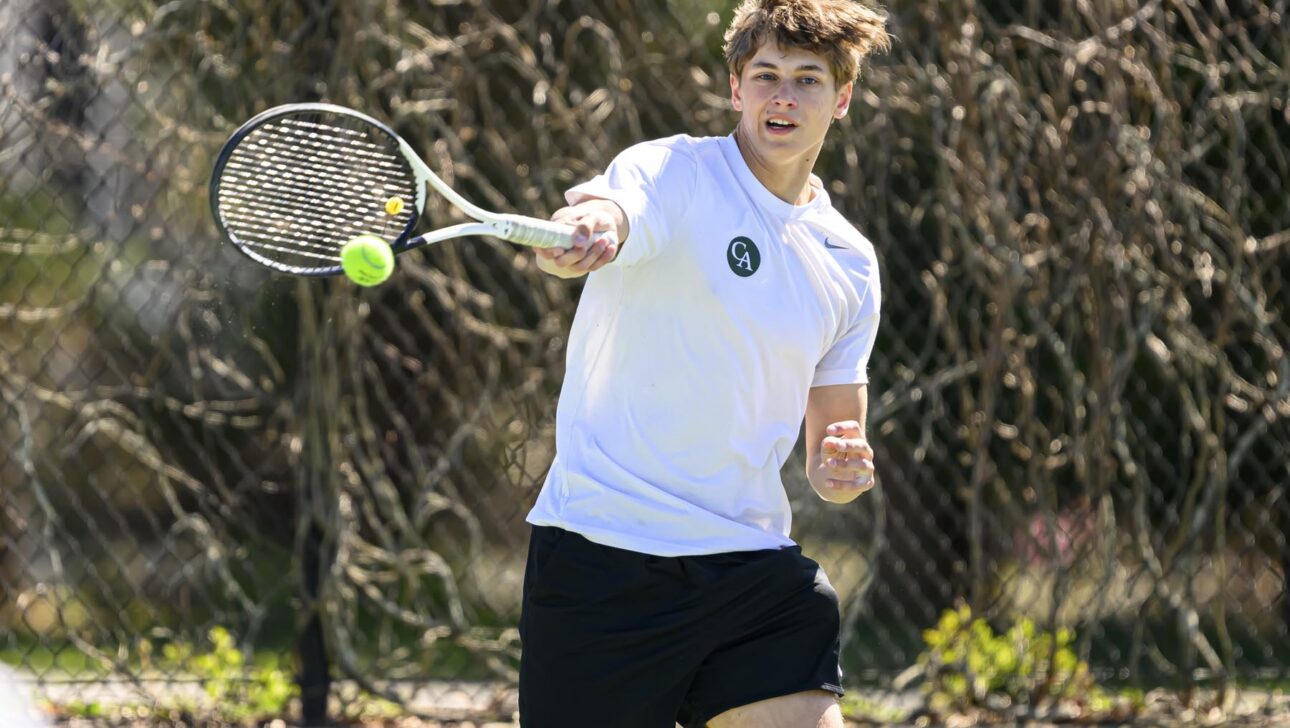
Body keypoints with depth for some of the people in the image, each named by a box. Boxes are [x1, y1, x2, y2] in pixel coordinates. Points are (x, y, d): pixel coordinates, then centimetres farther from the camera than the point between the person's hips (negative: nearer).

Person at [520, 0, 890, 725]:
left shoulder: (850, 262, 13)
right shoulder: (670, 173, -4)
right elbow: (601, 221, -28)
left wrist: (842, 469, -5)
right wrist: (582, 236, -53)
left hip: (755, 569, 5)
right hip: (602, 550, -5)